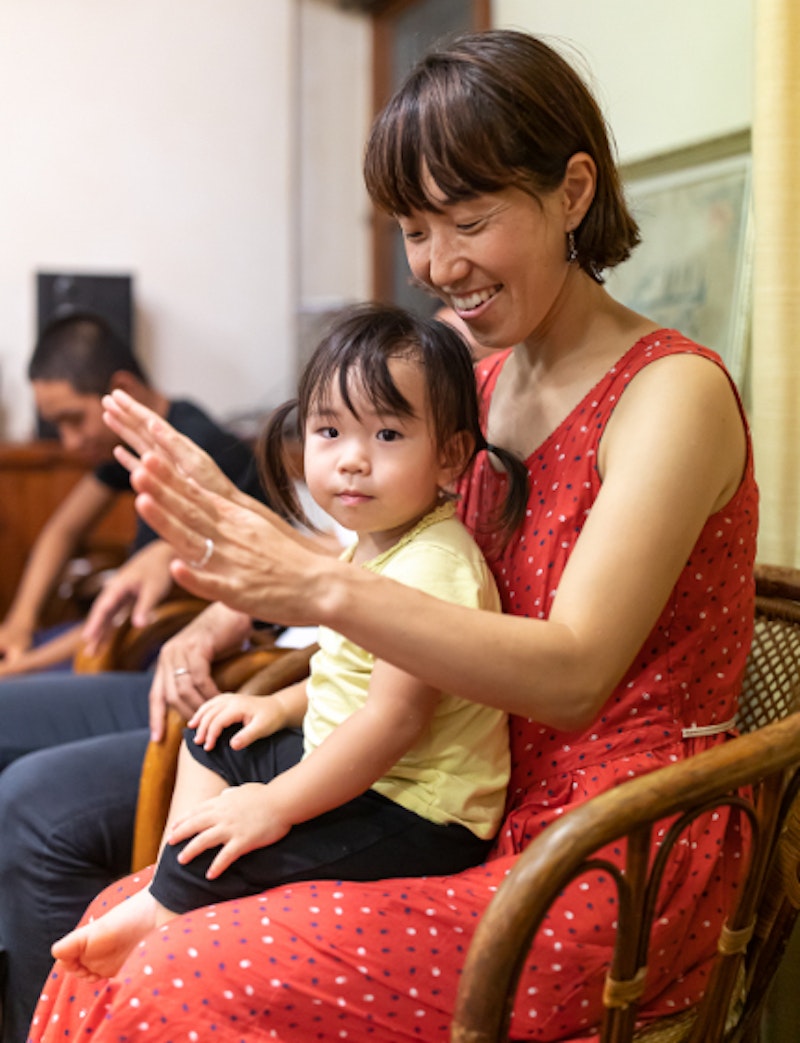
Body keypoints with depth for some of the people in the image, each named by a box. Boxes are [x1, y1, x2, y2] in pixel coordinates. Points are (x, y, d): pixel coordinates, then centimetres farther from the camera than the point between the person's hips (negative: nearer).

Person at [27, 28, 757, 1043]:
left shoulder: (672, 390, -15)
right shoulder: (480, 383, 9)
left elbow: (572, 671, -24)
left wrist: (324, 588, -35)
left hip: (618, 874, -7)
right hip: (488, 827, 7)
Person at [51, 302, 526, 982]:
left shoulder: (432, 567, -27)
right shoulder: (371, 544, 7)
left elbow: (395, 716, -30)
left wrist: (275, 805, -26)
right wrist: (285, 705, 9)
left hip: (419, 820, -11)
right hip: (355, 766, 11)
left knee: (217, 844, -18)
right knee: (212, 742, 19)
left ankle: (163, 910, 11)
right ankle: (172, 892, 17)